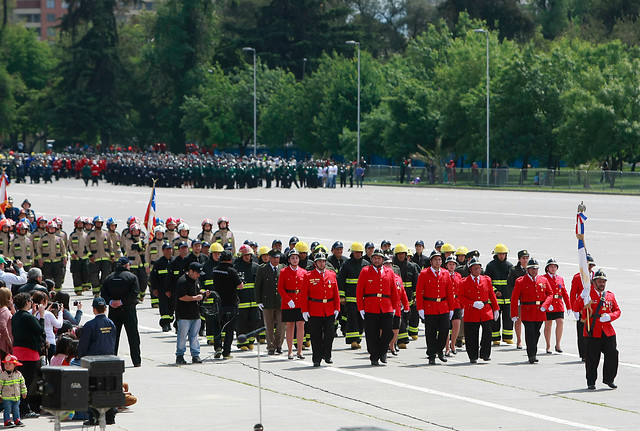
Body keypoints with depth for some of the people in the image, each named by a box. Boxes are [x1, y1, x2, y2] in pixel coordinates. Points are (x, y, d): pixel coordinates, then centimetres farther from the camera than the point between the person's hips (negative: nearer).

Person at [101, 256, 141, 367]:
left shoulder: (109, 277, 7)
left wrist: (110, 301, -8)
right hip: (128, 310, -3)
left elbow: (103, 293, 0)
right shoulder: (132, 277, -5)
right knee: (133, 336, 3)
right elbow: (134, 293, -17)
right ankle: (136, 361, 3)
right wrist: (121, 302, -17)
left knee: (113, 336, 9)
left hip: (113, 312, 3)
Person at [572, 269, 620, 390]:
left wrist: (609, 316, -8)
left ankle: (609, 379, 18)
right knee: (592, 358, -3)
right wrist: (582, 297, -27)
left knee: (612, 355, 1)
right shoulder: (588, 294, 0)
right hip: (592, 333, -4)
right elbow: (576, 308, -9)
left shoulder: (610, 295, 12)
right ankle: (591, 382, 9)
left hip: (608, 332, 4)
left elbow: (617, 311, 13)